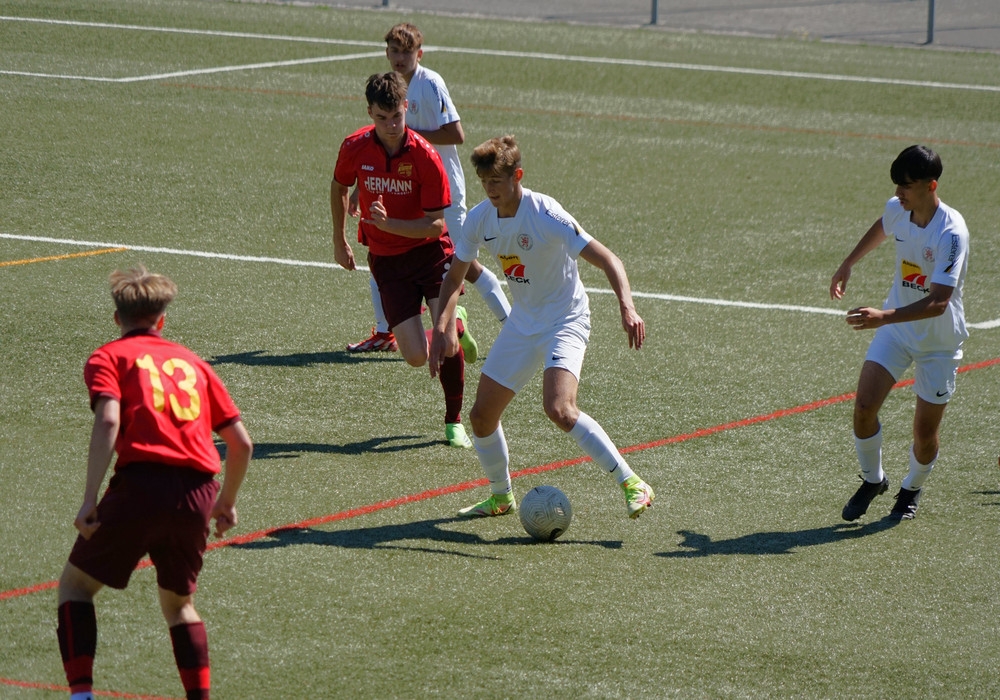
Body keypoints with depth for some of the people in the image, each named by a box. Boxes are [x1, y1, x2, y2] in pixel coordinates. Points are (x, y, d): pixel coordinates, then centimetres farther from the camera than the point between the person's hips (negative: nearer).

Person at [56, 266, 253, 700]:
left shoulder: (108, 358, 11)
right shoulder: (192, 362, 24)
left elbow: (108, 421, -9)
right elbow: (241, 443, 20)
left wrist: (89, 500, -13)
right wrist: (226, 502, 34)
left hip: (141, 484, -4)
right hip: (198, 492, 4)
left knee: (75, 584, 13)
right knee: (179, 602, 25)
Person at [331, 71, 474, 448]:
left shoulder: (425, 156, -19)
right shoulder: (355, 148, -10)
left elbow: (436, 225, -17)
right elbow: (338, 187, 13)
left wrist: (388, 223, -30)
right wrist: (339, 242, 19)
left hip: (429, 250, -2)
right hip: (386, 260, 2)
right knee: (417, 356, -7)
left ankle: (454, 421, 3)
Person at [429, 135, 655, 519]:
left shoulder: (545, 215, -24)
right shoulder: (480, 219, -4)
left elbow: (607, 259, -27)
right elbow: (455, 276, 9)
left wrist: (627, 307, -42)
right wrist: (443, 326, -8)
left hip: (565, 320, -7)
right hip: (522, 322, 7)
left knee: (559, 409, -29)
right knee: (482, 415, 7)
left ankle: (631, 483, -20)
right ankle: (501, 496, 31)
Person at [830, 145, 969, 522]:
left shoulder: (952, 232, -29)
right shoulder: (896, 209, -9)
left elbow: (938, 302, -35)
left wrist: (884, 317, -45)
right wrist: (848, 264, 24)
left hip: (939, 340, -4)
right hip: (896, 326, 5)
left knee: (925, 431, 1)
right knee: (864, 405, -11)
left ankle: (912, 488, 32)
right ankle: (872, 479, 14)